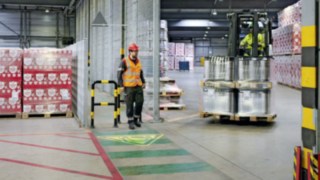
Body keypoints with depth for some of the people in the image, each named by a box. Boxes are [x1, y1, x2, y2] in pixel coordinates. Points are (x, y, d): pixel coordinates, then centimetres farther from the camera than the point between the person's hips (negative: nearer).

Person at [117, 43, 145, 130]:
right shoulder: (124, 62, -8)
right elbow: (119, 74, -8)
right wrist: (121, 86, -13)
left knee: (140, 102, 2)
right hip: (129, 87, -5)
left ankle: (136, 119, 20)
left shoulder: (138, 61, 11)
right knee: (130, 105, 0)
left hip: (138, 86, 5)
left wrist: (143, 82, 13)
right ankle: (130, 122, 11)